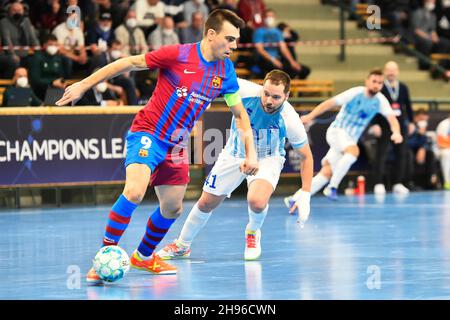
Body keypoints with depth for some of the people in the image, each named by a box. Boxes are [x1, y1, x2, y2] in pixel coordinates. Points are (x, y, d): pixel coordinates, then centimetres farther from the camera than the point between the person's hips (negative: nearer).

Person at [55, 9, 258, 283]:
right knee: (135, 191, -28)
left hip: (176, 145, 7)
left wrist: (251, 153, 1)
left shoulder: (226, 71, 0)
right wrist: (83, 85, -10)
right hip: (147, 134, -7)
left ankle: (144, 256, 36)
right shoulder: (179, 55, -17)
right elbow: (129, 63, -10)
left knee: (173, 209, 12)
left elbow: (240, 114, 11)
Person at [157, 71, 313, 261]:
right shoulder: (246, 91, -31)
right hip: (235, 155, 2)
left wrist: (305, 196, -19)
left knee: (257, 201, -30)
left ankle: (253, 233, 6)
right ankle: (182, 245, 36)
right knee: (206, 203, 9)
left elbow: (306, 156, -16)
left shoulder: (289, 120, -30)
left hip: (267, 159, -2)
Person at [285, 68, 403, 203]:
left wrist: (396, 133, -35)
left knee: (327, 173, 1)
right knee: (354, 150, -35)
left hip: (350, 139, 5)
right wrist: (310, 116, -24)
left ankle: (296, 198, 7)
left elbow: (392, 119, -12)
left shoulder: (380, 100, -4)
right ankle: (332, 187, -26)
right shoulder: (355, 93, -16)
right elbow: (330, 103, -15)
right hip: (337, 131, -5)